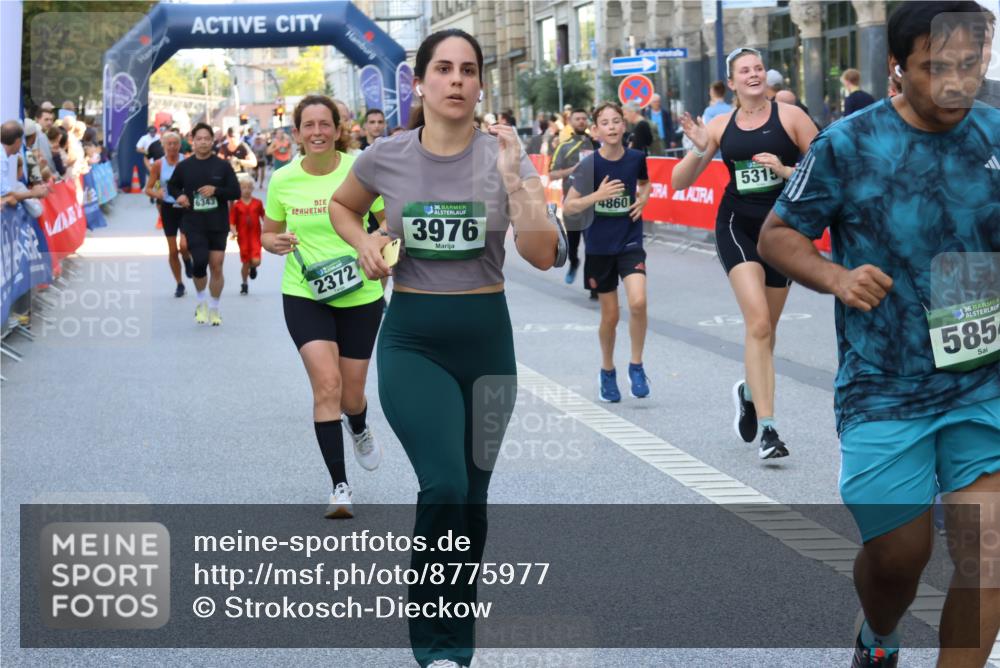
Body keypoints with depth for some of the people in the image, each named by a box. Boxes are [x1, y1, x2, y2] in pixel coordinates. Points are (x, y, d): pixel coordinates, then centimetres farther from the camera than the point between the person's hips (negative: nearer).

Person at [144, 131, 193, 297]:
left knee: (184, 245, -19)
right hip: (168, 208, 2)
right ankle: (179, 284, 21)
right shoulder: (159, 165, -2)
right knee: (172, 251, 4)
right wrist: (156, 193, -20)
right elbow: (148, 189, 2)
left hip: (186, 207, -2)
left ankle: (187, 261, 18)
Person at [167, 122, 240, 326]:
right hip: (193, 224, -1)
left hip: (218, 225, 1)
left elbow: (235, 192, 0)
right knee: (199, 261, -17)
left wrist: (216, 190, -17)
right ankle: (201, 302, 8)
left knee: (216, 266, 4)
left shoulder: (223, 166, 1)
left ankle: (214, 308, 22)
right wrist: (179, 196, -3)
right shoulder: (184, 166, 3)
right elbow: (172, 185, 18)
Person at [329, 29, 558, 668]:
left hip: (487, 338, 2)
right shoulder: (386, 158, -4)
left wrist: (512, 179, -26)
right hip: (412, 339, -2)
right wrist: (365, 244, -2)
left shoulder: (505, 157, -5)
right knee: (445, 486, -21)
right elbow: (342, 206, 18)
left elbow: (542, 255, -15)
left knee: (472, 499, 11)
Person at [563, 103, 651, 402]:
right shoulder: (590, 164, -11)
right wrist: (597, 196, -25)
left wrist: (644, 198, -2)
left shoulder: (636, 158, -4)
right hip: (599, 246, -1)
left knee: (638, 302, -21)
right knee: (610, 316, 8)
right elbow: (568, 207, -9)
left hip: (630, 243, 1)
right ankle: (607, 372, 32)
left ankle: (636, 366, -1)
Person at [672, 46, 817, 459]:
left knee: (766, 328, 12)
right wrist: (698, 150, -11)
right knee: (758, 321, -18)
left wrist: (786, 170, -18)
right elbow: (679, 182, 6)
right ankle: (767, 429, -20)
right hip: (736, 225, 0)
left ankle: (749, 392, 43)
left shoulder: (789, 116, -3)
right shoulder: (721, 126, 4)